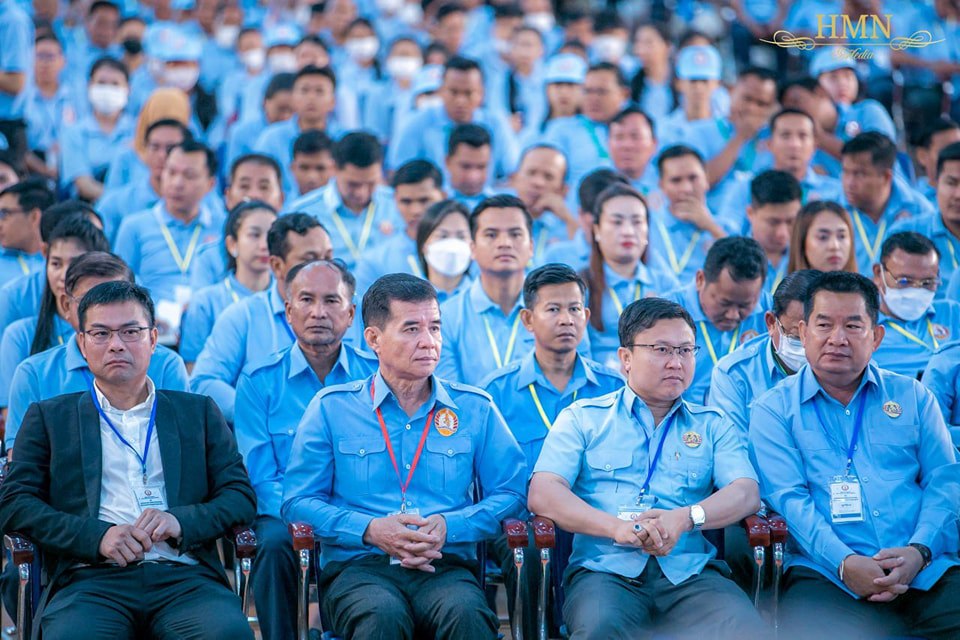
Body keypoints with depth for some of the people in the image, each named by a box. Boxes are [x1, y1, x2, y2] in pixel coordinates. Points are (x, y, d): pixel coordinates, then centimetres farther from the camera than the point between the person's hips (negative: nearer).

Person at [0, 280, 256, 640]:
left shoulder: (198, 412, 22)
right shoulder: (49, 418, 19)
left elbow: (241, 496, 14)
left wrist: (181, 520, -7)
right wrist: (97, 535, -8)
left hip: (184, 578, 1)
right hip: (92, 579, -1)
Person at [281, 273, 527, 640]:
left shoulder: (475, 409, 16)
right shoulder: (331, 408, 12)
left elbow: (512, 492, 9)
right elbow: (297, 501, 6)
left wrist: (448, 527, -9)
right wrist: (371, 530, -10)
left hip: (445, 566, 1)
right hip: (358, 567, -1)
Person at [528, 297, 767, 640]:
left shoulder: (713, 425, 22)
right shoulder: (582, 418, 17)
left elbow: (746, 493, 7)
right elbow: (542, 494, 3)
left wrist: (686, 518, -15)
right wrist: (617, 527, -14)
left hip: (690, 570, 2)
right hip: (606, 569, -2)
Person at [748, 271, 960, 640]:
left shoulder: (912, 397, 20)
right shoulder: (773, 410, 12)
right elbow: (788, 497, -1)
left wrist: (919, 551, -10)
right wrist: (844, 563, -17)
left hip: (926, 569, 2)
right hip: (826, 574, -2)